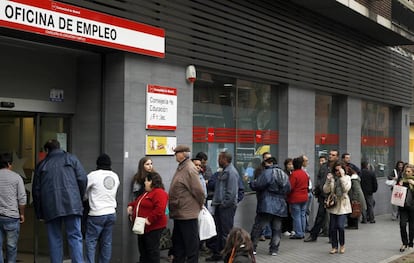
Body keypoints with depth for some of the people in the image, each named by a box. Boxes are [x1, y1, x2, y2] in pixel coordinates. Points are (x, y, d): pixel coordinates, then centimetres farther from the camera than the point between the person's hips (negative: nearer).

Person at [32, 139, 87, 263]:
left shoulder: (42, 164, 15)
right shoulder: (71, 158, 11)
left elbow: (36, 190, 13)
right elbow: (82, 179, 1)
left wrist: (39, 214, 18)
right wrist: (79, 198, 14)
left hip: (50, 207, 1)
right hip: (71, 205, -1)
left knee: (55, 239, 7)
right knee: (75, 237, 0)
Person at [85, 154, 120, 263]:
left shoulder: (93, 175, -10)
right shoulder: (115, 176, 7)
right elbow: (114, 194, 12)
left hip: (97, 214, -5)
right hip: (111, 213, 5)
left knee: (90, 242, 0)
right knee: (107, 242, 9)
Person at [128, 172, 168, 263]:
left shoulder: (159, 193, -17)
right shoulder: (146, 193, 18)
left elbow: (159, 209, -29)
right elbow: (137, 202, 35)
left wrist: (149, 219, -29)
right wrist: (131, 205, 16)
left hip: (153, 227, -10)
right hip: (143, 227, 10)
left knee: (152, 250, -3)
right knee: (143, 250, 15)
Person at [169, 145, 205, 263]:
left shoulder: (189, 169, -18)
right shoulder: (181, 167, 11)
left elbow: (198, 190, -20)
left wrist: (200, 205, -7)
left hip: (188, 213, -10)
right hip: (179, 213, 10)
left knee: (191, 244, 2)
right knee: (178, 241, 18)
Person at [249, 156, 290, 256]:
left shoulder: (267, 172, -11)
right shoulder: (284, 175, 12)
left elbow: (257, 185, -15)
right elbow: (288, 189, 16)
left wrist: (251, 183, 4)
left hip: (267, 205, -6)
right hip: (280, 206, 6)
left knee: (258, 226, 2)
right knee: (277, 229, 10)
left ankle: (252, 247, 5)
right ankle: (274, 249, 8)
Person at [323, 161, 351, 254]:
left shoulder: (347, 178, 1)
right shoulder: (331, 178, 5)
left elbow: (346, 188, -18)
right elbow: (326, 190, -3)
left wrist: (342, 176, -18)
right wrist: (328, 180, -16)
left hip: (343, 205, -3)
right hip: (333, 205, 3)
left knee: (340, 226, -13)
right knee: (332, 227, 3)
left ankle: (342, 245, 9)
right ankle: (334, 247, 17)